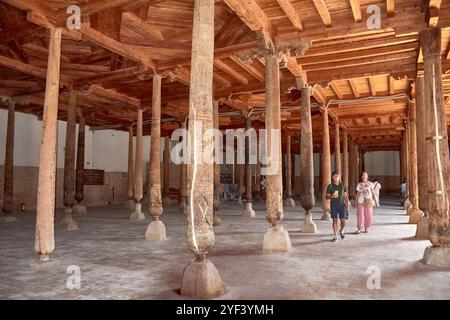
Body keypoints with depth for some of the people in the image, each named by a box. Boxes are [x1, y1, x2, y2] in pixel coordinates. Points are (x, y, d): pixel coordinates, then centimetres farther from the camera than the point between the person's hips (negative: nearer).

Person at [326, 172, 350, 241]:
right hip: (334, 205, -1)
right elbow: (327, 196, -2)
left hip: (342, 205, 1)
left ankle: (341, 231, 30)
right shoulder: (330, 186, -1)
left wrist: (347, 205, 5)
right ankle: (335, 236, 12)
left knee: (343, 221, -1)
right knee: (335, 220, 2)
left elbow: (345, 196, 10)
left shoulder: (342, 185, 5)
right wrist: (332, 197, -23)